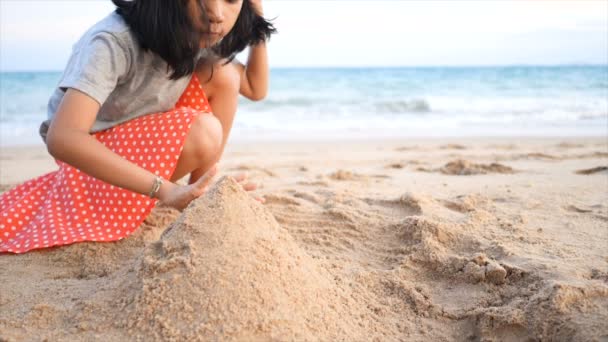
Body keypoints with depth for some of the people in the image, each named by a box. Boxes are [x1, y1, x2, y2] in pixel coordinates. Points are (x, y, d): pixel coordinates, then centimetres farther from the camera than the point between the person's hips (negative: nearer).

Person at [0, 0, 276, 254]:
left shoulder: (203, 38, -11)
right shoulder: (115, 42, -34)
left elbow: (256, 89, 1)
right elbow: (62, 138, -45)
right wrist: (165, 190, -50)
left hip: (147, 136, 7)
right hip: (92, 153, -7)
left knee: (223, 73, -14)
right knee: (202, 133, -32)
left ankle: (200, 196, -4)